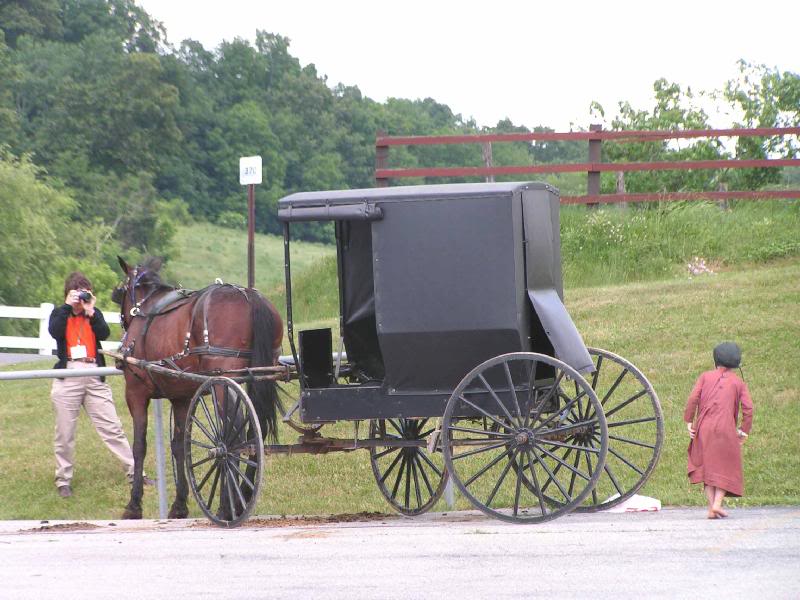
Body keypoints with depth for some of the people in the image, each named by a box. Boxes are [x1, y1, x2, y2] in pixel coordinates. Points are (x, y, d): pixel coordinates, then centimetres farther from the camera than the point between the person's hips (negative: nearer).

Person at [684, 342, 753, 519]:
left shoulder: (705, 377, 10)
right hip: (726, 428, -1)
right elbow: (747, 408, -2)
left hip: (704, 427, 1)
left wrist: (689, 422, 3)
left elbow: (693, 399, -2)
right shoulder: (739, 383, 9)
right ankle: (717, 503, -10)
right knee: (726, 467, 8)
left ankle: (711, 507, 2)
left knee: (707, 466, 10)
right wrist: (744, 431, 5)